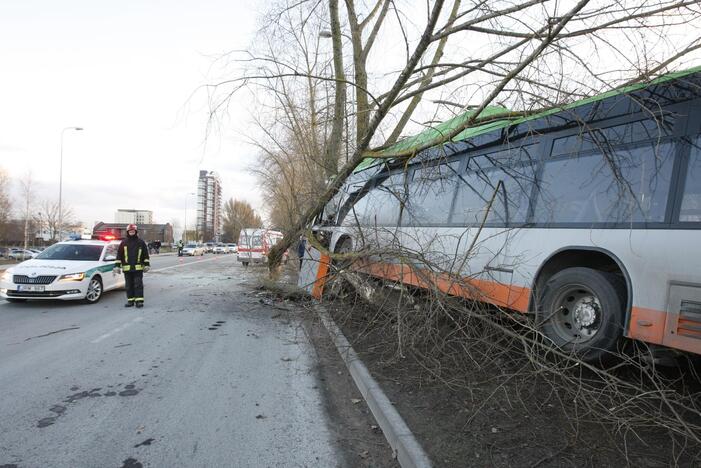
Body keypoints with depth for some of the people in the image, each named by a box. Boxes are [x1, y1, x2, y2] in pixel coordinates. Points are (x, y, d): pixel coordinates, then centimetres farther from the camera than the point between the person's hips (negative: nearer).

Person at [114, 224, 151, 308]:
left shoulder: (141, 242, 6)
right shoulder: (123, 243, 9)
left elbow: (146, 255, 7)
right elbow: (119, 256, 11)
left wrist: (147, 265, 1)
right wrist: (118, 266, 6)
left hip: (138, 268, -2)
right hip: (127, 268, 2)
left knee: (138, 285, -4)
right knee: (129, 285, 7)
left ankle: (139, 301, -3)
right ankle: (130, 301, 14)